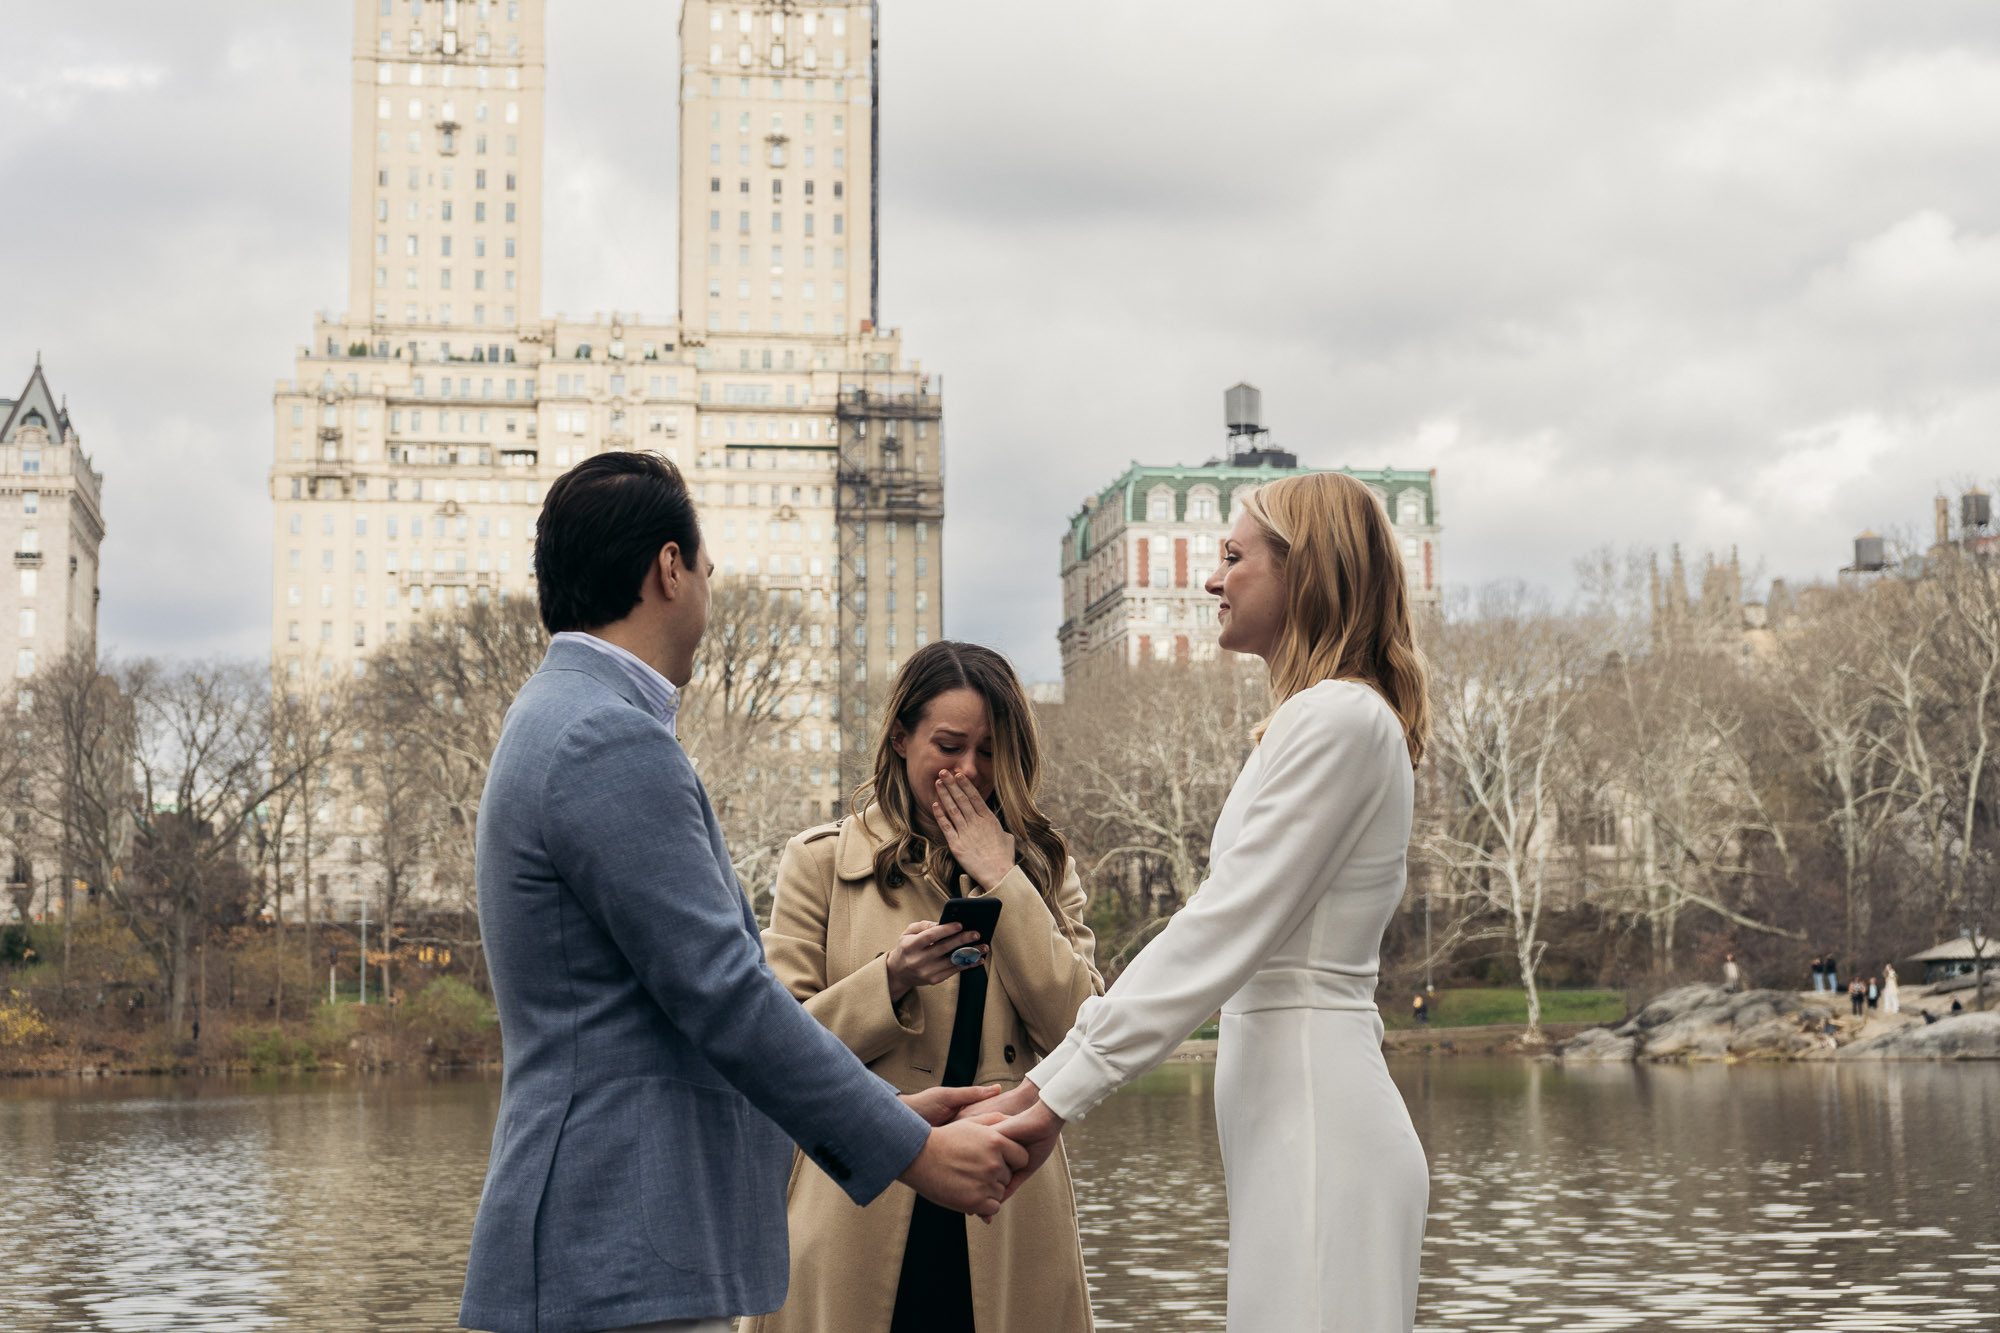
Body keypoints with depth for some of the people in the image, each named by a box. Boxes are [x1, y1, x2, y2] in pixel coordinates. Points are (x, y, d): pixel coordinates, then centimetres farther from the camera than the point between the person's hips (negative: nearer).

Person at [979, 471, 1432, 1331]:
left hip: (1315, 1126, -10)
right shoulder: (1318, 722, 21)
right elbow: (1227, 933, 19)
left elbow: (1220, 936, -16)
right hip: (1297, 1124, 10)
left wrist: (1059, 1097, -16)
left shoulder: (1339, 721, -11)